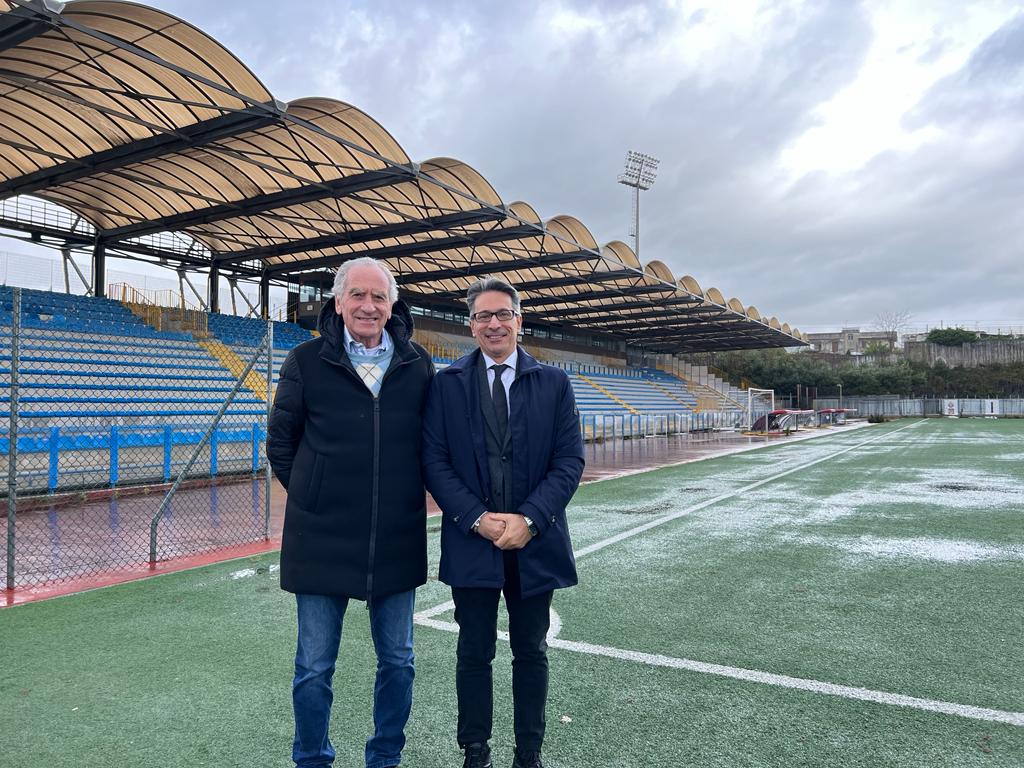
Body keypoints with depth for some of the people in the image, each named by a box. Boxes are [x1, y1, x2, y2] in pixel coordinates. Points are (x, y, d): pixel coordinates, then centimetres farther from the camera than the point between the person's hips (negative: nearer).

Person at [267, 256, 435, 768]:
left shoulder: (416, 364, 1)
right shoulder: (307, 361, -4)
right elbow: (280, 443, 5)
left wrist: (411, 495, 4)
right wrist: (315, 498, 3)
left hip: (397, 541, 2)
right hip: (323, 540, -2)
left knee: (397, 662, 16)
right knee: (314, 669, 11)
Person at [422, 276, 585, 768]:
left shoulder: (554, 383, 1)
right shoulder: (446, 384, 0)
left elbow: (570, 460, -3)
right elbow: (434, 460, -4)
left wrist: (529, 519, -14)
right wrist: (478, 520, -14)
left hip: (535, 542, 1)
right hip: (471, 541, 0)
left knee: (531, 652, 14)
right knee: (474, 652, 13)